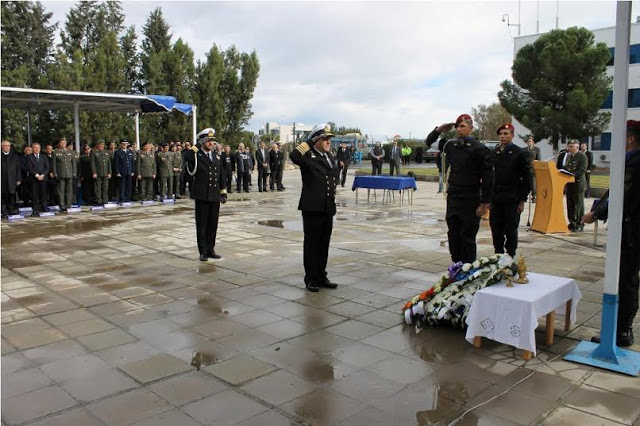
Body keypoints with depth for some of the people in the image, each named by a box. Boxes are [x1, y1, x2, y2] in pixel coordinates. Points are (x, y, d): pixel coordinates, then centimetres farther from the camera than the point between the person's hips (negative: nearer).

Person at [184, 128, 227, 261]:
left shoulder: (216, 157, 13)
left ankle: (210, 249, 21)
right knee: (202, 225, 3)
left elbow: (221, 176, 17)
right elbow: (188, 157, -29)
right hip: (202, 196, -5)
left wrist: (223, 193, 11)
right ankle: (203, 252, 10)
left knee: (213, 225, 10)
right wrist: (197, 145, -17)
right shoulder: (196, 156, -3)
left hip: (215, 197, 5)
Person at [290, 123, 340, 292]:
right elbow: (294, 156, -30)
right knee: (311, 244, 2)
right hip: (312, 208, -7)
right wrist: (309, 142, -19)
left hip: (328, 207, 7)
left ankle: (321, 277, 23)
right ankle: (311, 279, 12)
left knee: (324, 244, 13)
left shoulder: (330, 157, 15)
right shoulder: (308, 156, -8)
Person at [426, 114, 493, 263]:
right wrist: (439, 130, 3)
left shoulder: (479, 149, -9)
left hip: (470, 201, -6)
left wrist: (484, 204, -13)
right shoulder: (451, 145, 8)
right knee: (453, 236, 13)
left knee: (467, 238, 0)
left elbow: (487, 178, -10)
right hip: (453, 198, 6)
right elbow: (429, 142, 24)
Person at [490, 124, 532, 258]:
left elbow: (526, 178, -3)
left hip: (512, 200, -4)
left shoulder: (520, 153, -2)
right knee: (496, 230, 8)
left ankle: (510, 256, 15)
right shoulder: (494, 153, 10)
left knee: (511, 230, 3)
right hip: (496, 200, 4)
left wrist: (522, 200, -7)